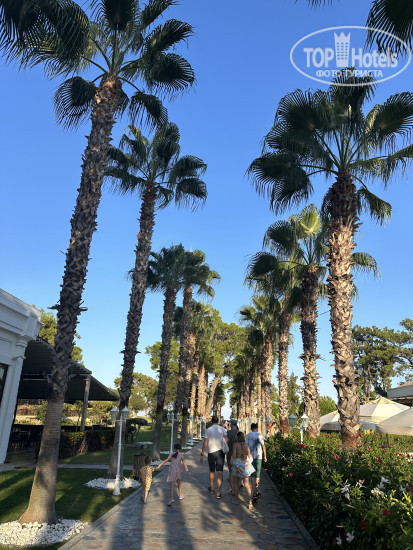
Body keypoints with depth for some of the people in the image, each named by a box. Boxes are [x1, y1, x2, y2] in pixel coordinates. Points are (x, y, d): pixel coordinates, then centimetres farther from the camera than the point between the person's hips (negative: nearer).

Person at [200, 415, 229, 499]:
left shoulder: (208, 430, -1)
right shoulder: (222, 429, -1)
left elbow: (205, 444, -4)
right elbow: (227, 440, -9)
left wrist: (202, 455, 1)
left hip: (211, 452, 1)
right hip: (220, 451, -1)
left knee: (211, 471, 19)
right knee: (220, 472, -3)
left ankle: (212, 488, 37)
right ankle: (218, 492, -10)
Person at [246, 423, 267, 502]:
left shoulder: (248, 435, 1)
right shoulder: (260, 435, -1)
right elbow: (263, 446, -3)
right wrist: (265, 456, 6)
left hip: (250, 457, 0)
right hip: (259, 457, 0)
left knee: (252, 475, 0)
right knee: (258, 474, 15)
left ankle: (254, 494, -11)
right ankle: (257, 491, 25)